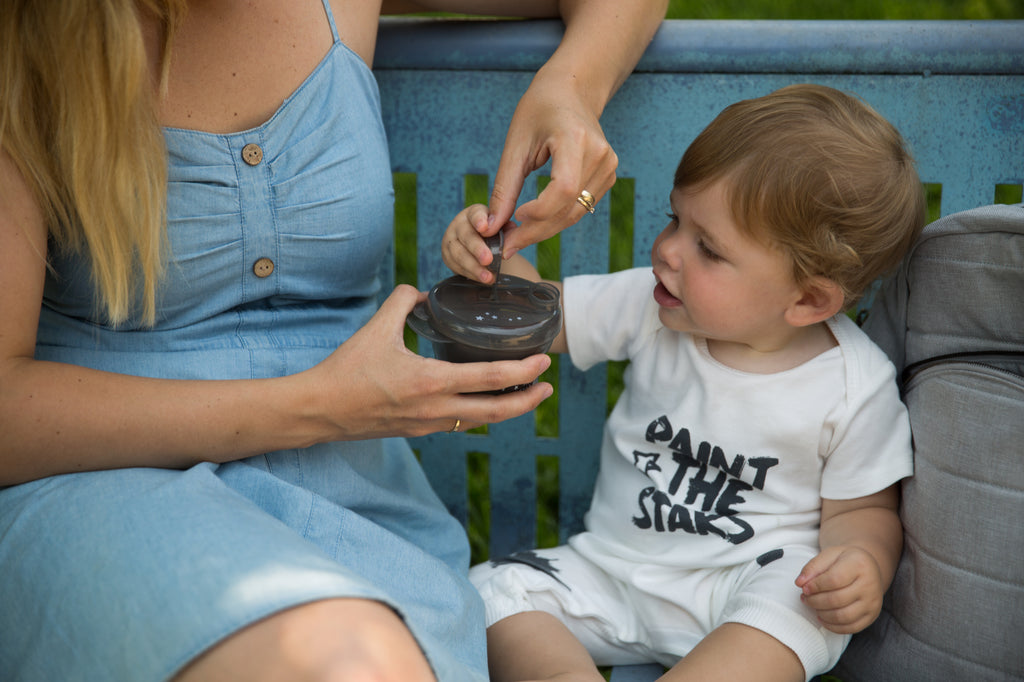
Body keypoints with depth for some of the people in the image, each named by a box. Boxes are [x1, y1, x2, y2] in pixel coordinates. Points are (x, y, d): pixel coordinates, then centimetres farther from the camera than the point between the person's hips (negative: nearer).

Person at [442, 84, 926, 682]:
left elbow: (864, 509, -3)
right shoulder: (654, 304, -4)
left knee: (801, 609, -36)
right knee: (494, 591, -14)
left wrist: (863, 565, -25)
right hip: (613, 569, 4)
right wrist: (490, 261, -18)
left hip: (749, 578, -4)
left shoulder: (855, 386, -12)